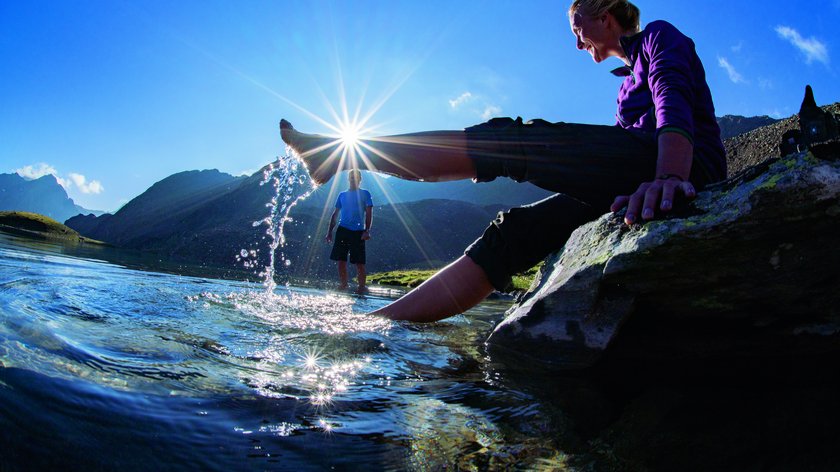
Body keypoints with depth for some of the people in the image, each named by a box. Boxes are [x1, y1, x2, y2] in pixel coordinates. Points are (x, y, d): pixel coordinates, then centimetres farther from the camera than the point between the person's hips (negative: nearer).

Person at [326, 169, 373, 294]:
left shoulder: (364, 194, 6)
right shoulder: (342, 195, 16)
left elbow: (369, 213, -1)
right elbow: (335, 214, 18)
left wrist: (367, 231, -13)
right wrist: (330, 231, 11)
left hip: (358, 232, -3)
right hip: (342, 230, 4)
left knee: (359, 262, -3)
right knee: (341, 261, 1)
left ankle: (361, 287, 3)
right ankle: (343, 285, 12)